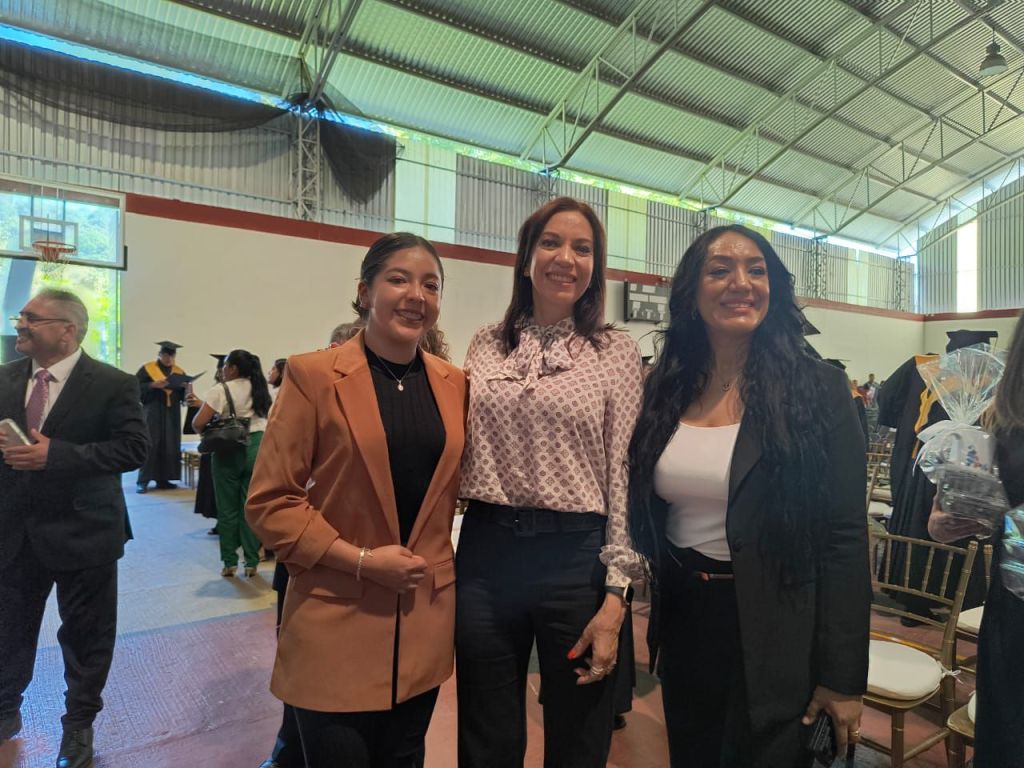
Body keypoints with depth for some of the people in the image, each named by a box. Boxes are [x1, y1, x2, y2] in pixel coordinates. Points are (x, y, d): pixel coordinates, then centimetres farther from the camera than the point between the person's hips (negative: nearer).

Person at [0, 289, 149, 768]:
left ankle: (79, 725, 32)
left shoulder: (112, 385, -13)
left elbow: (134, 447, -18)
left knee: (85, 636, 10)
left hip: (81, 531, -5)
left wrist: (55, 454, -24)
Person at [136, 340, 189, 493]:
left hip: (172, 415, 4)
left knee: (170, 447, 4)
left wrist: (186, 386, -13)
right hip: (153, 413, -4)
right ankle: (143, 481, -1)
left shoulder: (179, 372, 11)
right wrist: (153, 385, -22)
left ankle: (163, 479, 12)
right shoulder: (147, 369, -1)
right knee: (149, 446, -5)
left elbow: (185, 394, 9)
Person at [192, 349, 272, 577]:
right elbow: (269, 419, 14)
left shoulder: (221, 390, -7)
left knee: (228, 509, 7)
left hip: (229, 451, -4)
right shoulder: (261, 389, 9)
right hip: (257, 449, 4)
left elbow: (197, 423, -12)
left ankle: (230, 563, 15)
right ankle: (251, 563, 12)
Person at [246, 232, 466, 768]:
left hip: (425, 620, 5)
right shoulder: (313, 375, -10)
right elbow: (269, 503, -9)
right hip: (338, 623, -4)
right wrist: (362, 560, -15)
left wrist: (433, 560, 1)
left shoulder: (454, 384, 3)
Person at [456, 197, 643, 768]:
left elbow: (623, 474, -5)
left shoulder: (617, 351, -2)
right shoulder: (487, 344, 6)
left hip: (576, 554, -2)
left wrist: (616, 594, -9)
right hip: (486, 550, 2)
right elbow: (460, 451, 10)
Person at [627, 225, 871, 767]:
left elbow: (845, 539, -11)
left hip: (774, 633, -3)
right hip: (683, 621, 4)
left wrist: (843, 677, -9)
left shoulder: (818, 389, -11)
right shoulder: (663, 390, 0)